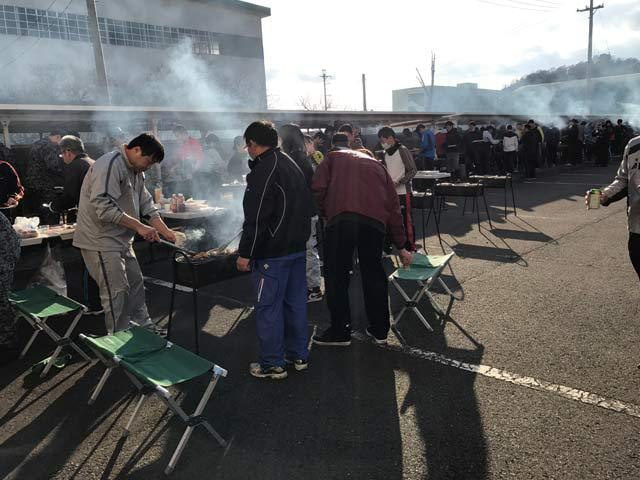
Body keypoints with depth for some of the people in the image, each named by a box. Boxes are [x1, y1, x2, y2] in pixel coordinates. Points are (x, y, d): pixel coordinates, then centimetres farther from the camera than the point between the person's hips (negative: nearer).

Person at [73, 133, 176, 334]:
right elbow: (104, 208, -29)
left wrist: (164, 231, 2)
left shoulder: (136, 171, 12)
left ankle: (146, 331, 28)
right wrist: (139, 227, -27)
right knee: (117, 293, -6)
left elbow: (146, 204, 13)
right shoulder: (110, 165, -20)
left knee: (136, 285, 15)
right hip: (101, 241, -10)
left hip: (122, 240, 10)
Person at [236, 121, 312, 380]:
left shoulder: (263, 171, -16)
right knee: (296, 301, 15)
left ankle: (273, 363, 11)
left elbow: (256, 218, -20)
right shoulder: (293, 165, 14)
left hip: (273, 252, -9)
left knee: (268, 306, 1)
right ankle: (299, 355, 26)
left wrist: (245, 253, -15)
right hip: (298, 247, 9)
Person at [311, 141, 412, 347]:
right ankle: (380, 330, 26)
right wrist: (401, 247, 31)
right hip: (375, 220, 3)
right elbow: (394, 208, 26)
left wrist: (324, 214, 19)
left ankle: (340, 332, 15)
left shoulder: (334, 156, 24)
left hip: (340, 217, -3)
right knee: (374, 274, 16)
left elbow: (318, 188, 5)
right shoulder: (378, 166, 30)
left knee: (336, 275, 8)